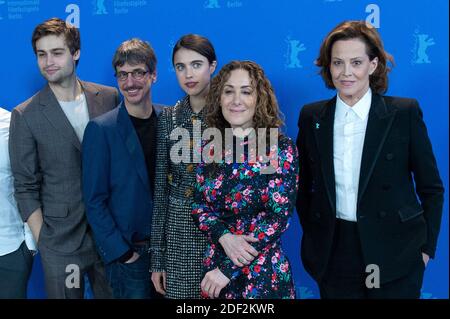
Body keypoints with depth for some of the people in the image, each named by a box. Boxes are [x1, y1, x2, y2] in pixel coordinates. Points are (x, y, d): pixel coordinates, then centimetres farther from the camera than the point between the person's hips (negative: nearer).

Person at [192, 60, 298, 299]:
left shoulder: (281, 148, -11)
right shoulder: (210, 149, 1)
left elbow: (279, 217, -15)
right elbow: (198, 206, 4)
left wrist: (227, 269, -15)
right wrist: (224, 237, -17)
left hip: (263, 273, -3)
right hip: (213, 265, 4)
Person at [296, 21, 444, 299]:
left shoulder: (405, 113, -6)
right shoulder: (312, 117, 1)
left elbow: (431, 189, 0)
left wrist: (426, 247, -1)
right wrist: (312, 239, 7)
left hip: (394, 256, -2)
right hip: (333, 256, 2)